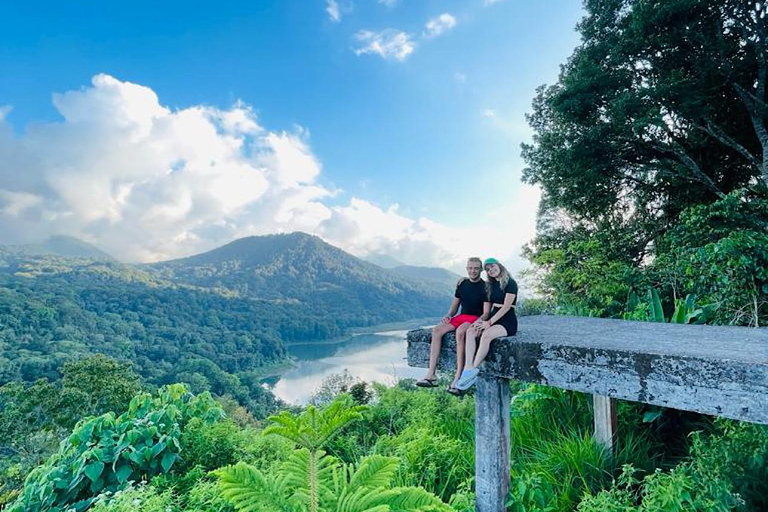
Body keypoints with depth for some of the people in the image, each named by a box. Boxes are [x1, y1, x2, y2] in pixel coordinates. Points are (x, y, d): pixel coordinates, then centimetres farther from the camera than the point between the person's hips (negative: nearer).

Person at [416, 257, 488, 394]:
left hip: (477, 319, -5)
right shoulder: (462, 283, 11)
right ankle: (431, 375, -23)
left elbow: (486, 313, -9)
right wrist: (449, 315, -3)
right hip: (461, 317, 6)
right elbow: (454, 306, 17)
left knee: (460, 331, -37)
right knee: (437, 330, -19)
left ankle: (458, 377, -34)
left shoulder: (485, 287, -5)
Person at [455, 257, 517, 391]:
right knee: (471, 331, -21)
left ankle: (473, 370, -28)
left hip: (508, 322, -7)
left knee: (486, 334, -35)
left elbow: (506, 307, -15)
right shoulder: (491, 285, 17)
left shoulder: (510, 283, -6)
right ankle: (468, 369, -33)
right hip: (493, 319, 7)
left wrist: (489, 322, -20)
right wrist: (481, 319, -4)